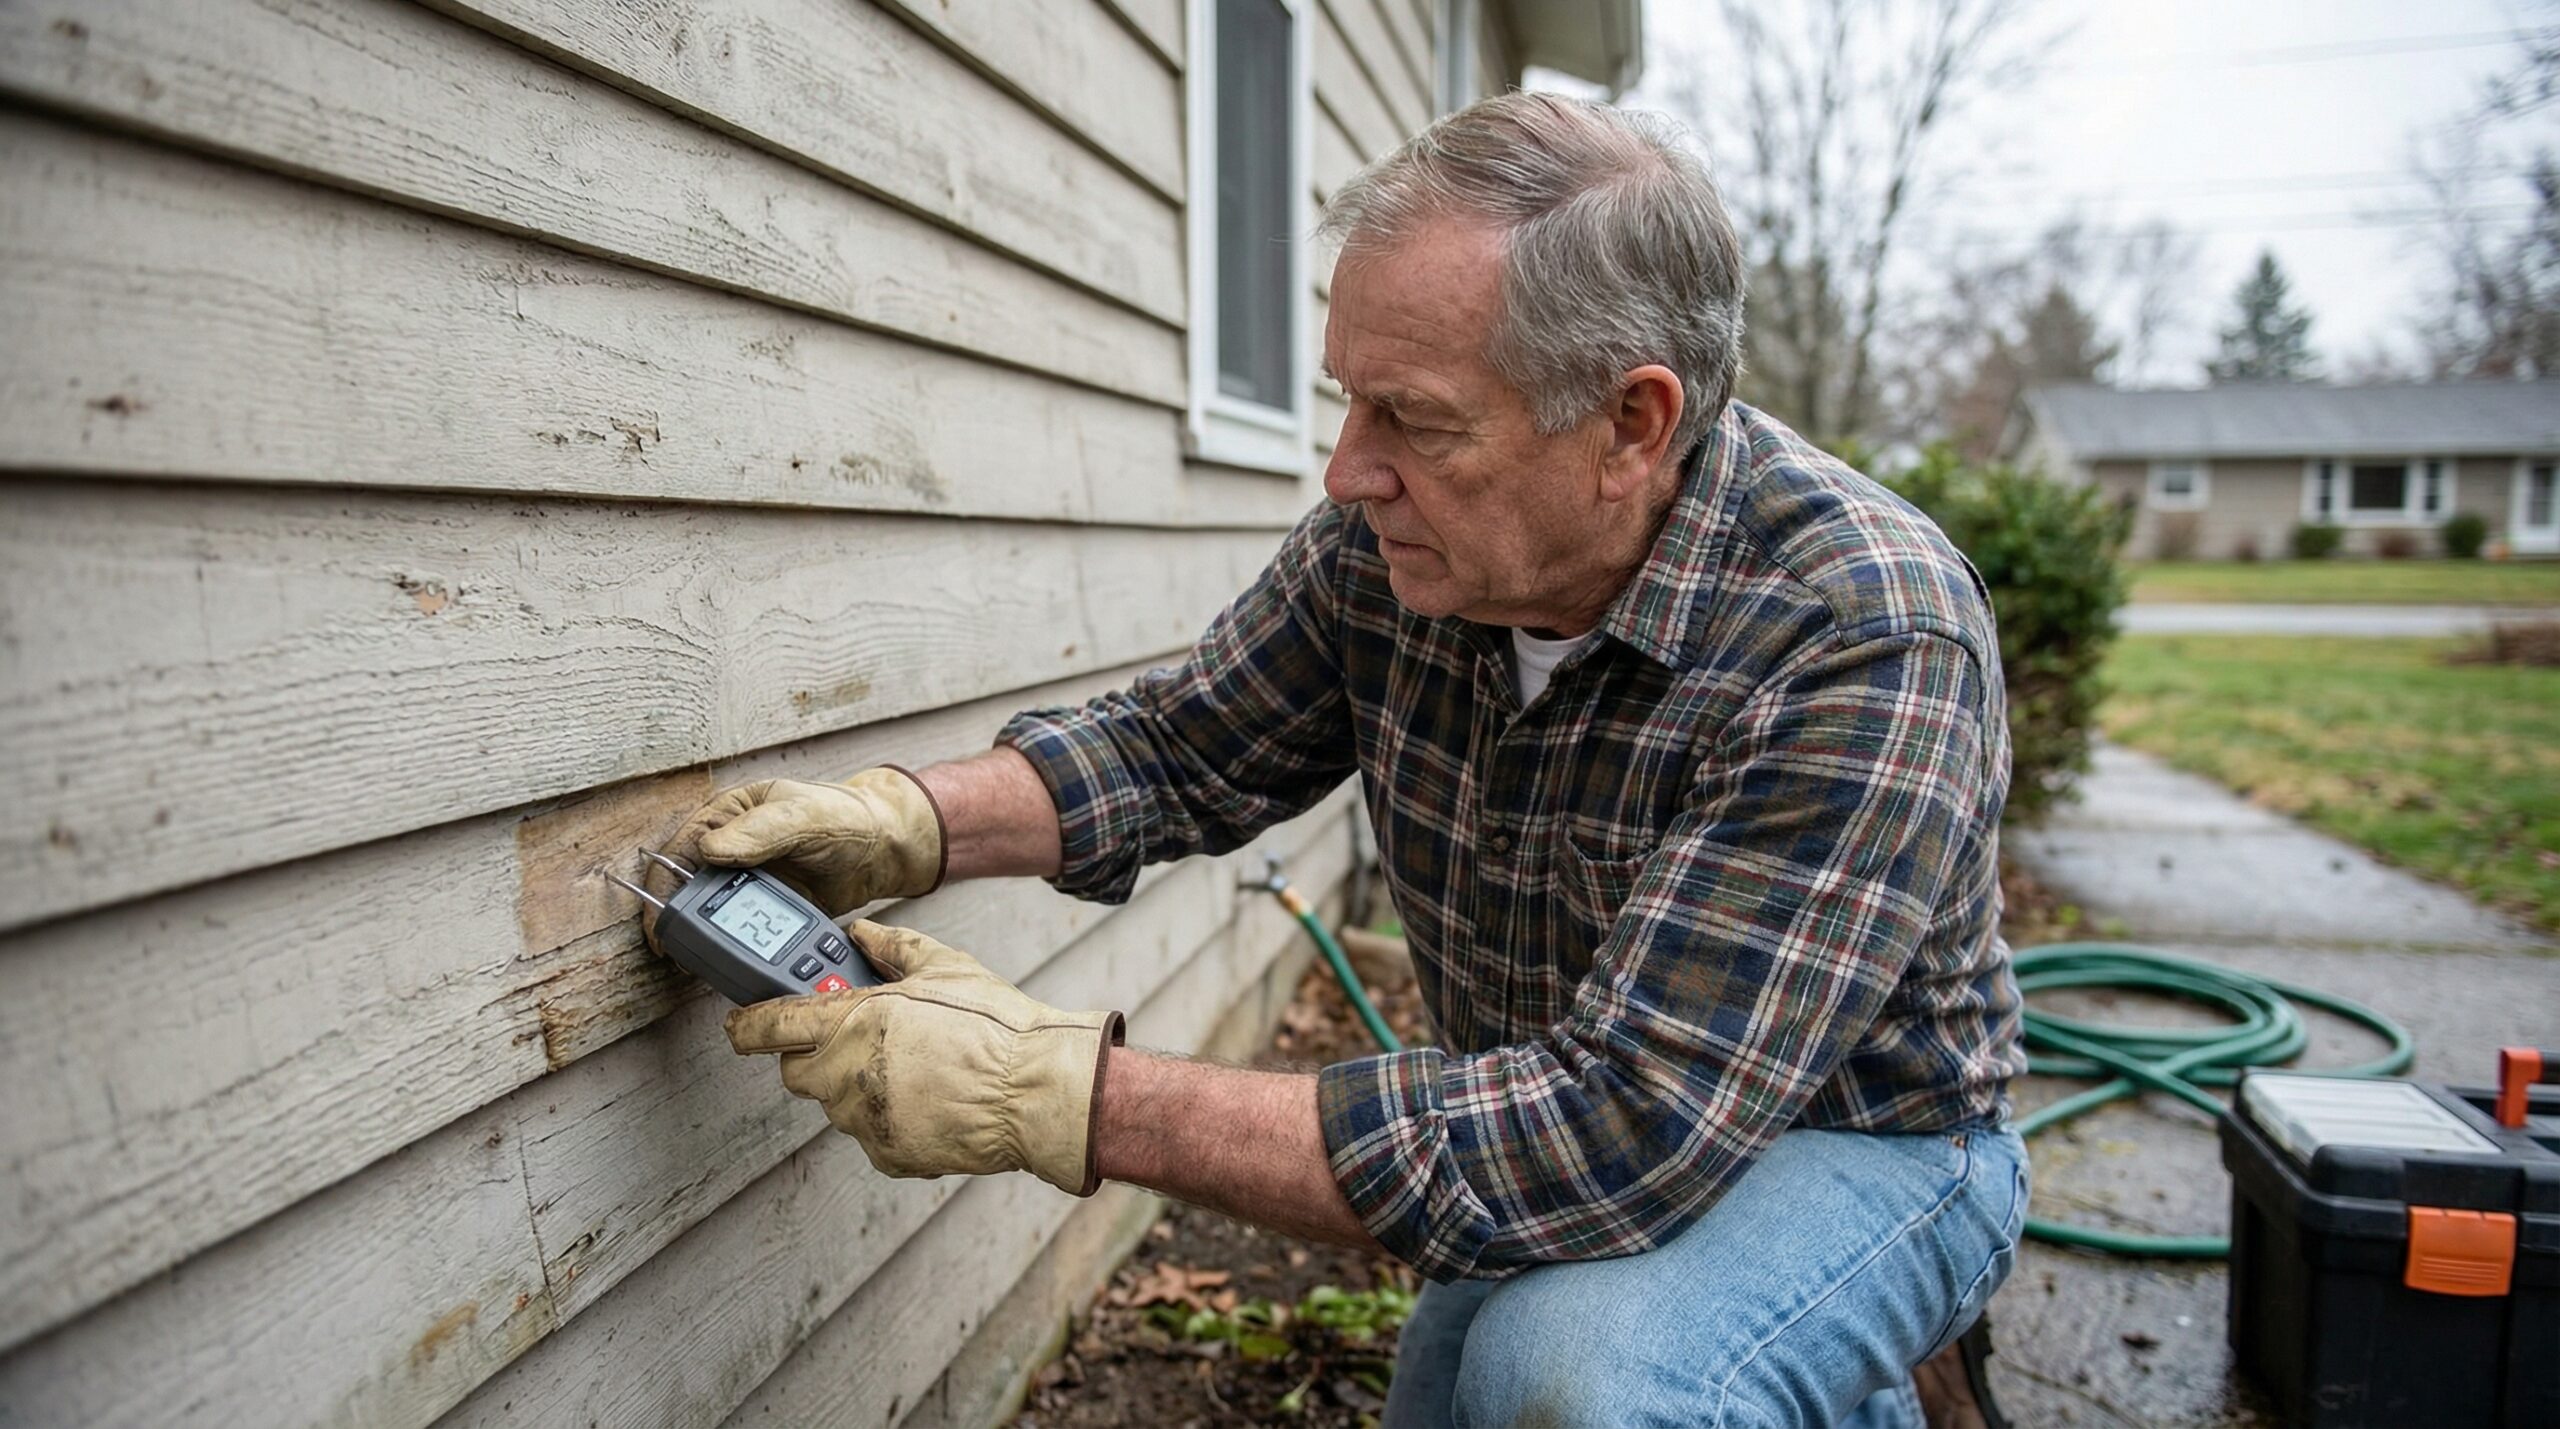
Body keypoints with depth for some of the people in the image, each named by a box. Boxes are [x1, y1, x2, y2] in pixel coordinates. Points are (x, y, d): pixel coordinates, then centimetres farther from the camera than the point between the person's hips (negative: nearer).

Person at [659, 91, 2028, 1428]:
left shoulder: (1866, 643, -34)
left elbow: (1623, 1126, -39)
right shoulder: (1396, 537, -15)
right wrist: (908, 821, -20)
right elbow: (1183, 741, 0)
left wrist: (1062, 1094, -40)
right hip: (1557, 1143, 6)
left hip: (1855, 1142, -5)